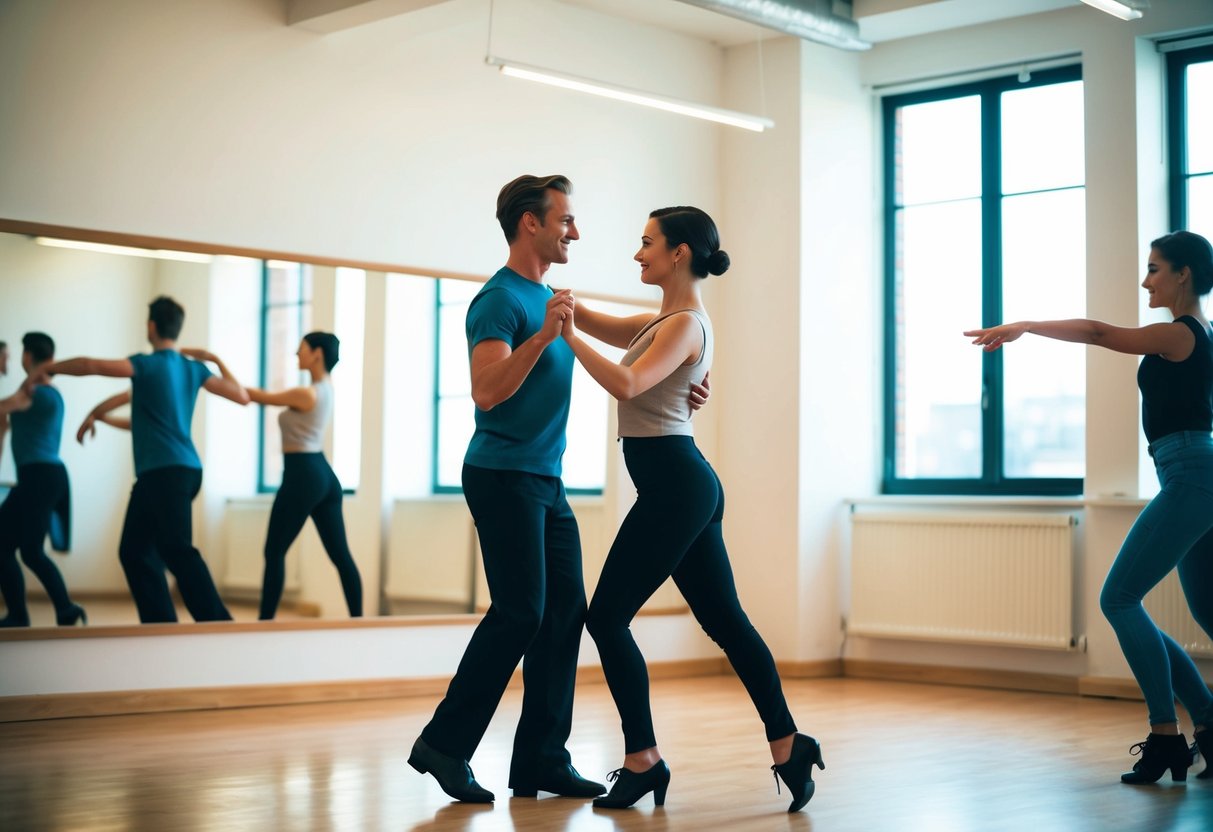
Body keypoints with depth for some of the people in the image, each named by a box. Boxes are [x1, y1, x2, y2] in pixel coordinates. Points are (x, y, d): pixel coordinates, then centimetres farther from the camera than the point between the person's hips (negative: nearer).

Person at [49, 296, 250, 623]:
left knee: (177, 549, -15)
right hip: (183, 471, 8)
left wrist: (49, 368, 9)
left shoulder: (148, 364, -7)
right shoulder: (194, 369, 12)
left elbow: (90, 365, -9)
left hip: (166, 473, -8)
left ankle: (218, 623, -23)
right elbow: (242, 397, 15)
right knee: (135, 550, 11)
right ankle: (160, 624, 7)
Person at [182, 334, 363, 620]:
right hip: (323, 475, 9)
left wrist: (216, 360, -5)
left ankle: (265, 620, 3)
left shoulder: (306, 394, -16)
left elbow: (248, 394, -10)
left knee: (274, 551, 1)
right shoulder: (325, 388, 10)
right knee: (340, 554, 7)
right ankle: (357, 619, 7)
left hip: (302, 477, -9)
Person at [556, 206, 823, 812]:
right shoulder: (667, 320, 17)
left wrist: (568, 336, -23)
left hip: (673, 488, -10)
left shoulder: (685, 325, -13)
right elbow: (606, 328, 22)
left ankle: (643, 759, 3)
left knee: (607, 617, -3)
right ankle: (787, 745, 12)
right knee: (724, 620, 10)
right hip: (686, 486, 10)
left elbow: (626, 384, -27)